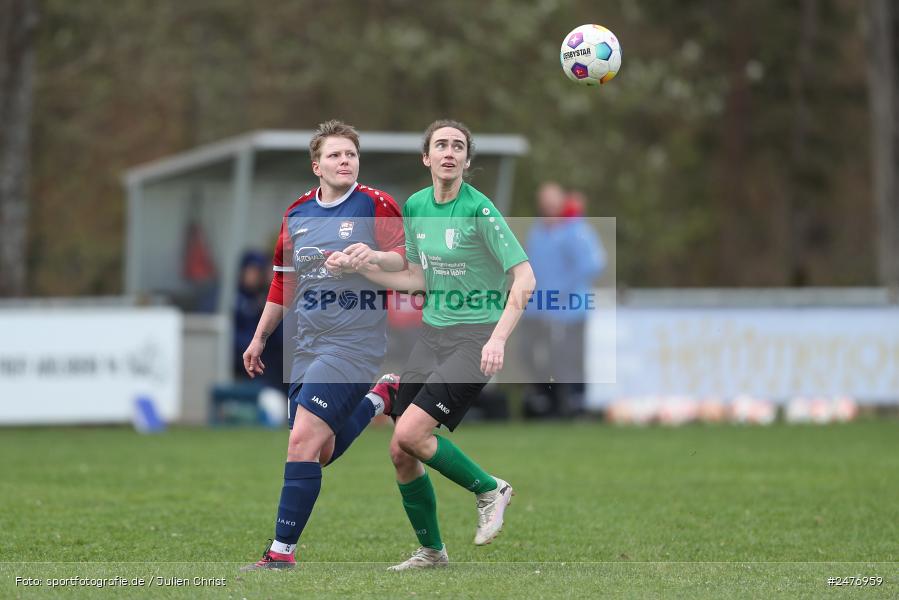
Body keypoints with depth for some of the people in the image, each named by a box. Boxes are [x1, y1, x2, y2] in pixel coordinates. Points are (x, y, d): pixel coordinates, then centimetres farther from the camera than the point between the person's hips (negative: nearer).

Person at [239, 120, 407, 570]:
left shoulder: (376, 205, -5)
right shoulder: (297, 215, 11)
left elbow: (404, 259, -8)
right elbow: (283, 280, 21)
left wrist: (376, 257, -29)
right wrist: (259, 338, 22)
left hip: (355, 343, -7)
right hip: (308, 347, 7)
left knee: (303, 442, -17)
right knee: (319, 453, 10)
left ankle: (282, 553, -13)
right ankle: (380, 397, 34)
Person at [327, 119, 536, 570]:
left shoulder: (479, 210, -15)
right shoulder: (415, 207, 6)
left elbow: (524, 278, -18)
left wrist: (499, 339, -27)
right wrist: (359, 266, 7)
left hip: (476, 336, -7)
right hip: (432, 332, 7)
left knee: (410, 434, -20)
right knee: (401, 452, 2)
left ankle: (488, 489, 3)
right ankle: (431, 550, 19)